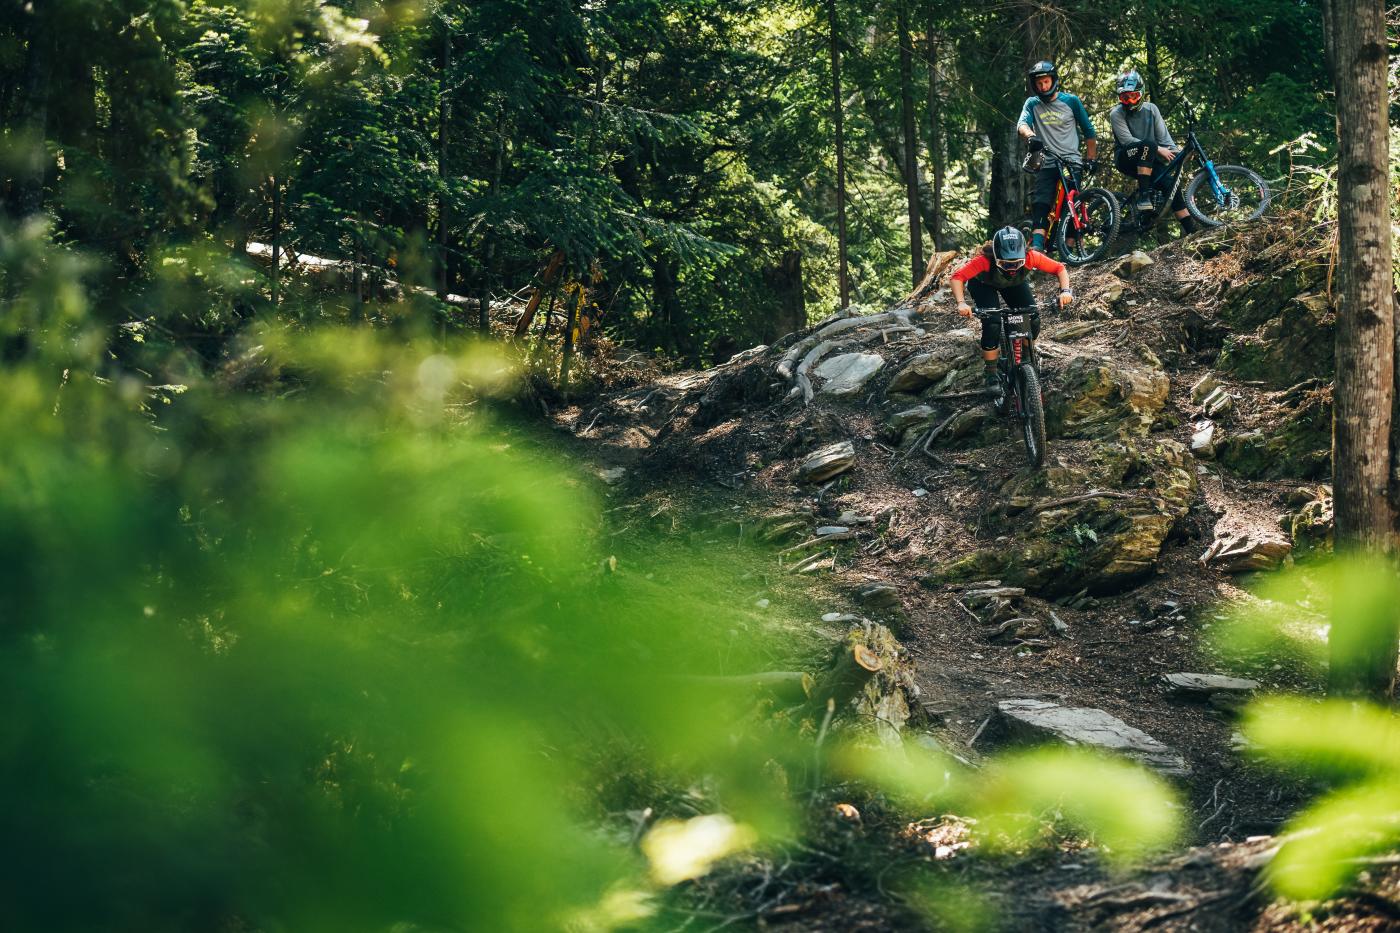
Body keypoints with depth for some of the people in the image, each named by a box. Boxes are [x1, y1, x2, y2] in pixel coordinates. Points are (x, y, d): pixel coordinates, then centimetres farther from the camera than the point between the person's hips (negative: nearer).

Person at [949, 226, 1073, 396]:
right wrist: (961, 303, -58)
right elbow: (958, 277, -43)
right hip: (984, 285, -3)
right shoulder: (985, 260, -43)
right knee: (992, 324, -23)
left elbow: (1060, 268, -27)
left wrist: (1065, 291, -43)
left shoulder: (1030, 257, -37)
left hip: (1015, 284, 3)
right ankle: (990, 374, -4)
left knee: (1033, 320, -15)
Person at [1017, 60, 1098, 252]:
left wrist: (1090, 159, 4)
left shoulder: (1071, 101, 6)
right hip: (1046, 163, 1)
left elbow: (1088, 132, 11)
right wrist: (1030, 136, -33)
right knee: (1040, 205, -15)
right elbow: (1022, 124, -11)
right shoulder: (1032, 104, 8)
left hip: (1071, 162, -1)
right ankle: (1036, 247, -25)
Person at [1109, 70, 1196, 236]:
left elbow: (1163, 135, -1)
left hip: (1147, 160, 4)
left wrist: (1174, 150, -21)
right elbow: (1127, 140, -20)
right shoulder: (1116, 114, -9)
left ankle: (1190, 230, -19)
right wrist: (1159, 150, -26)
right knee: (1148, 144, -35)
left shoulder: (1151, 109, 4)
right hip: (1126, 158, -4)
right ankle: (1143, 194, -34)